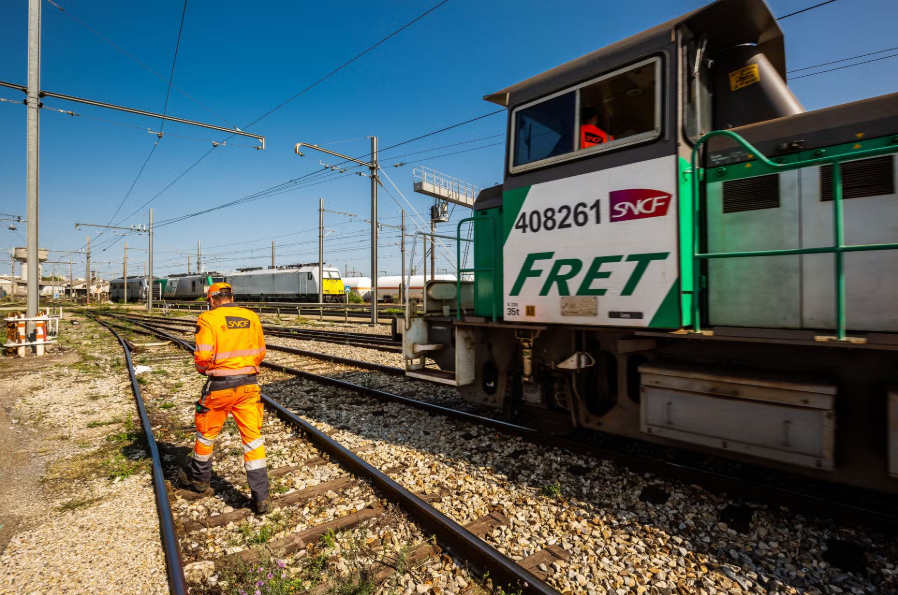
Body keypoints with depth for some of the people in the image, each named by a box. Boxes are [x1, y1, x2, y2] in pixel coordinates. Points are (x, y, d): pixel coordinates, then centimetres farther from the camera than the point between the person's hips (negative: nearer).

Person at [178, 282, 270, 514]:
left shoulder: (208, 319, -9)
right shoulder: (252, 317, 3)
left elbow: (203, 357, -14)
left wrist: (205, 369, 7)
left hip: (220, 386, -3)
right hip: (248, 384, 3)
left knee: (206, 433, 22)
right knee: (253, 438, 6)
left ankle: (198, 477, 46)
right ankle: (260, 497, 8)